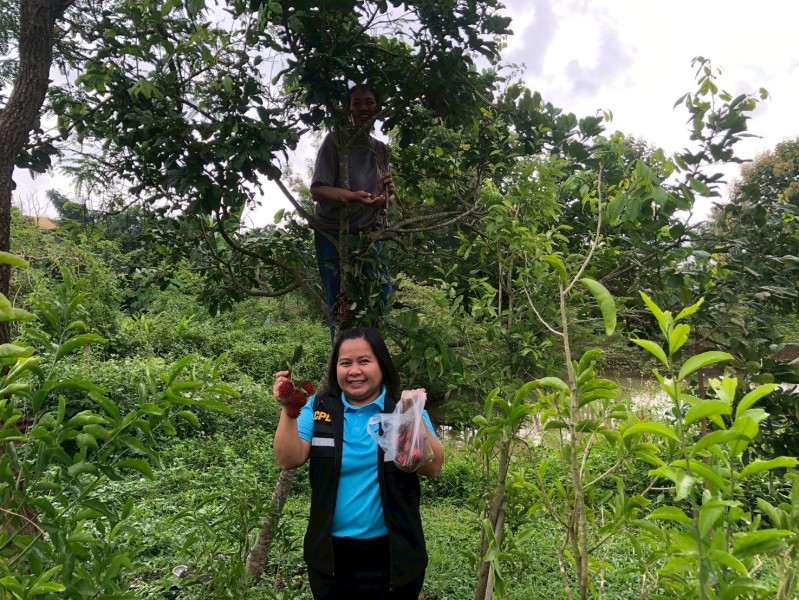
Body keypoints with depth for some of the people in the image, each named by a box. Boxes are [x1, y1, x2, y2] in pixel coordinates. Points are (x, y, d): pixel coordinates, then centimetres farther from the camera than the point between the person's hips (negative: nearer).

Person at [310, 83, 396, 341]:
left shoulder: (380, 149, 10)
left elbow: (387, 194, 11)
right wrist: (352, 196, -32)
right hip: (334, 235, -5)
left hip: (369, 233, 5)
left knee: (382, 296, 6)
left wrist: (386, 196, -15)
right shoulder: (335, 140, -7)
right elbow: (317, 190, -14)